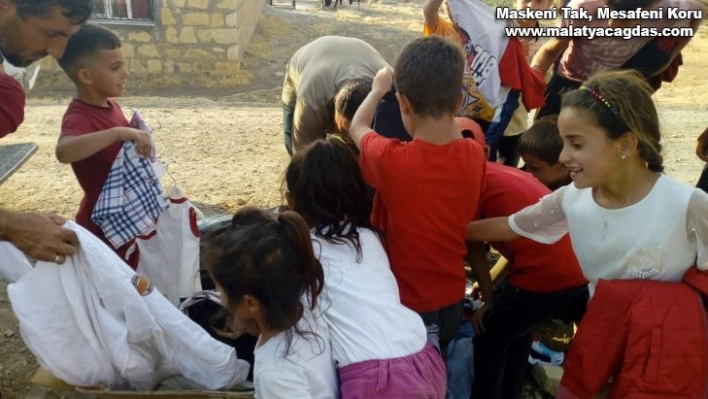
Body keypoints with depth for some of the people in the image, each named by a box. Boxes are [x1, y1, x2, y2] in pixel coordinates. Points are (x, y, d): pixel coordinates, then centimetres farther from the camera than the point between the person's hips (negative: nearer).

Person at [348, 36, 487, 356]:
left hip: (404, 305, -4)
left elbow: (357, 128, -3)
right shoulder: (474, 156, -17)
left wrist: (378, 89, 14)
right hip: (451, 301, 5)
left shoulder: (391, 160, -27)